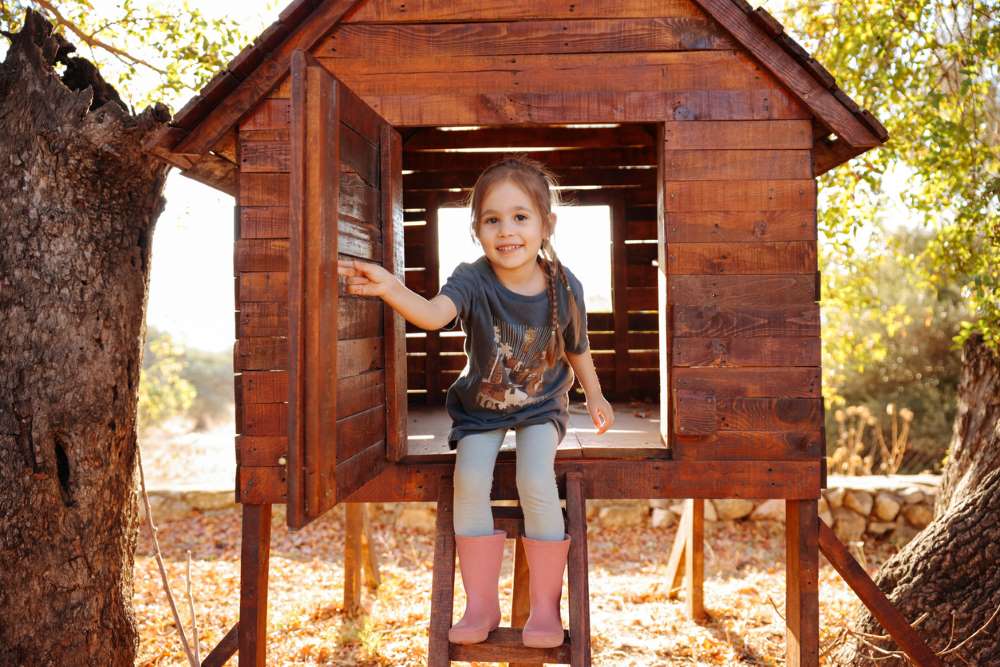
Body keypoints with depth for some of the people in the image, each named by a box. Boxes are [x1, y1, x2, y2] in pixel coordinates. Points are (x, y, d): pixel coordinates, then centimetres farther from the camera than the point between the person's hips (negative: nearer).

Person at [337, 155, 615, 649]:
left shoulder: (564, 287, -16)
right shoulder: (473, 281, -22)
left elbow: (577, 348, 3)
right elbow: (433, 313, -44)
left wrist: (594, 396, 8)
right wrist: (390, 288, -61)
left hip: (542, 406, 0)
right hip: (480, 407, 1)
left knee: (536, 482, -22)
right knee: (470, 479, -21)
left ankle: (546, 605, -1)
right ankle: (480, 603, -1)